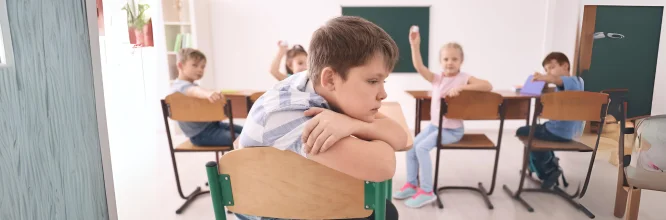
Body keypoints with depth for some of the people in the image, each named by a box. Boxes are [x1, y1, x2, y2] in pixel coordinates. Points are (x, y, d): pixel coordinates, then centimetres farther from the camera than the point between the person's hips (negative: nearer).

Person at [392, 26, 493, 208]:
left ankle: (427, 191, -11)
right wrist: (415, 46, -23)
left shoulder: (465, 78, -9)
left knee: (422, 147, -22)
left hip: (453, 130, -6)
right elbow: (419, 67, -12)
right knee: (411, 146, -3)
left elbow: (488, 86, -24)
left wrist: (461, 87, -29)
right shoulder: (437, 79, 2)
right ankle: (412, 184, 16)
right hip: (434, 125, 6)